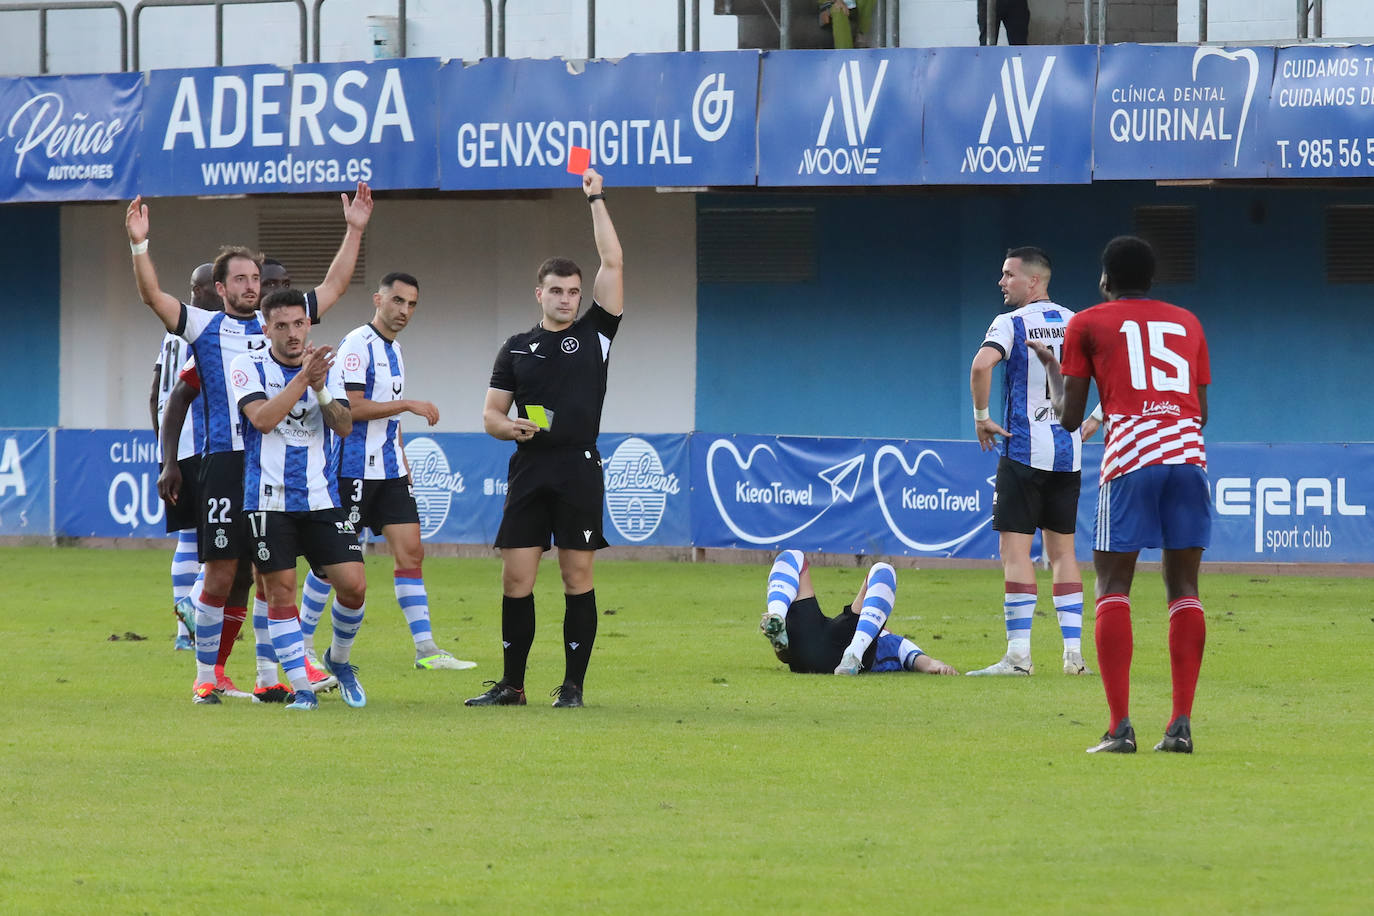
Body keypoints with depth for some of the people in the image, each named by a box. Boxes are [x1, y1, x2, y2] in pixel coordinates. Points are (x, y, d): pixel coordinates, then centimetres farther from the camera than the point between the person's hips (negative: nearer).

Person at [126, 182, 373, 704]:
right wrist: (139, 245, -18)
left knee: (250, 577, 5)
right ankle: (205, 677, 3)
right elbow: (153, 296, -5)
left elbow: (333, 288, 21)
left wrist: (355, 231, 16)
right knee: (219, 577, -5)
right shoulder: (205, 328, 6)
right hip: (225, 462, -4)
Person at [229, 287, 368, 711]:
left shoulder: (325, 368, 9)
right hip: (269, 498, -3)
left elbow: (345, 426, -1)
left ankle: (338, 659, 20)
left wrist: (320, 389, -17)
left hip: (321, 497, 3)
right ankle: (302, 688, 4)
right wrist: (302, 378, -20)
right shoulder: (249, 366, -1)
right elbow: (262, 418, -16)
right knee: (280, 592, -4)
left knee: (353, 584, -6)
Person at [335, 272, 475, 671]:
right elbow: (352, 407, -19)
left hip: (389, 471, 8)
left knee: (411, 551, 0)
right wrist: (408, 404, -18)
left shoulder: (393, 350, 16)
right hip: (355, 469, -8)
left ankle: (425, 648, -2)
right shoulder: (358, 345, -11)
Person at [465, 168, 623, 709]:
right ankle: (511, 685, 7)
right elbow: (491, 413, 15)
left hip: (580, 471, -2)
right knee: (516, 579, -1)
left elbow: (612, 264, 2)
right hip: (529, 469, 2)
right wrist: (509, 426, -8)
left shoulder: (595, 333, 8)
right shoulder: (518, 348, 14)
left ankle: (573, 685, 5)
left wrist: (596, 200, 2)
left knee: (578, 579, -1)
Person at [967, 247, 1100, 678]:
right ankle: (1073, 653, 7)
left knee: (1015, 548, -5)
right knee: (1062, 550, 11)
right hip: (1068, 452, 6)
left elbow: (982, 364, -25)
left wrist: (981, 417, -13)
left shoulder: (1011, 324, -8)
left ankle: (1018, 654, -11)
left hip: (1023, 450, -6)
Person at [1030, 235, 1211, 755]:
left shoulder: (1086, 325, 13)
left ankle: (1120, 727, -10)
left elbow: (1069, 418, 12)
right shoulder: (1187, 323, 22)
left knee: (1113, 586, 1)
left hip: (1130, 457, -3)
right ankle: (1182, 723, -1)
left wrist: (1049, 366, 29)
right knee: (1183, 587, 8)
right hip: (1188, 452, 3)